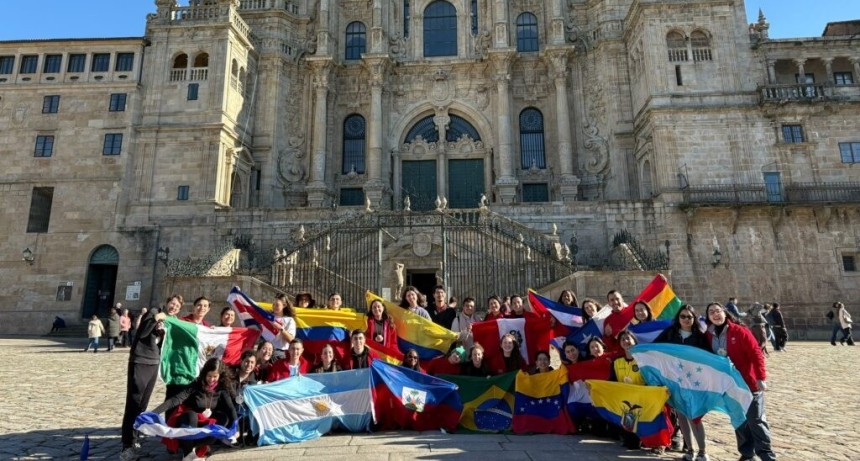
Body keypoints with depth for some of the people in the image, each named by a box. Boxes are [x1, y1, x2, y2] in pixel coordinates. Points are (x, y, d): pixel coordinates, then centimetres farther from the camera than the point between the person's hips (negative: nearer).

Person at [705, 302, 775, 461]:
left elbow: (756, 354, -15)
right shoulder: (709, 335, 1)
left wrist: (761, 377, -19)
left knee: (756, 420, 2)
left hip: (749, 383, -5)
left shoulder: (739, 331, -13)